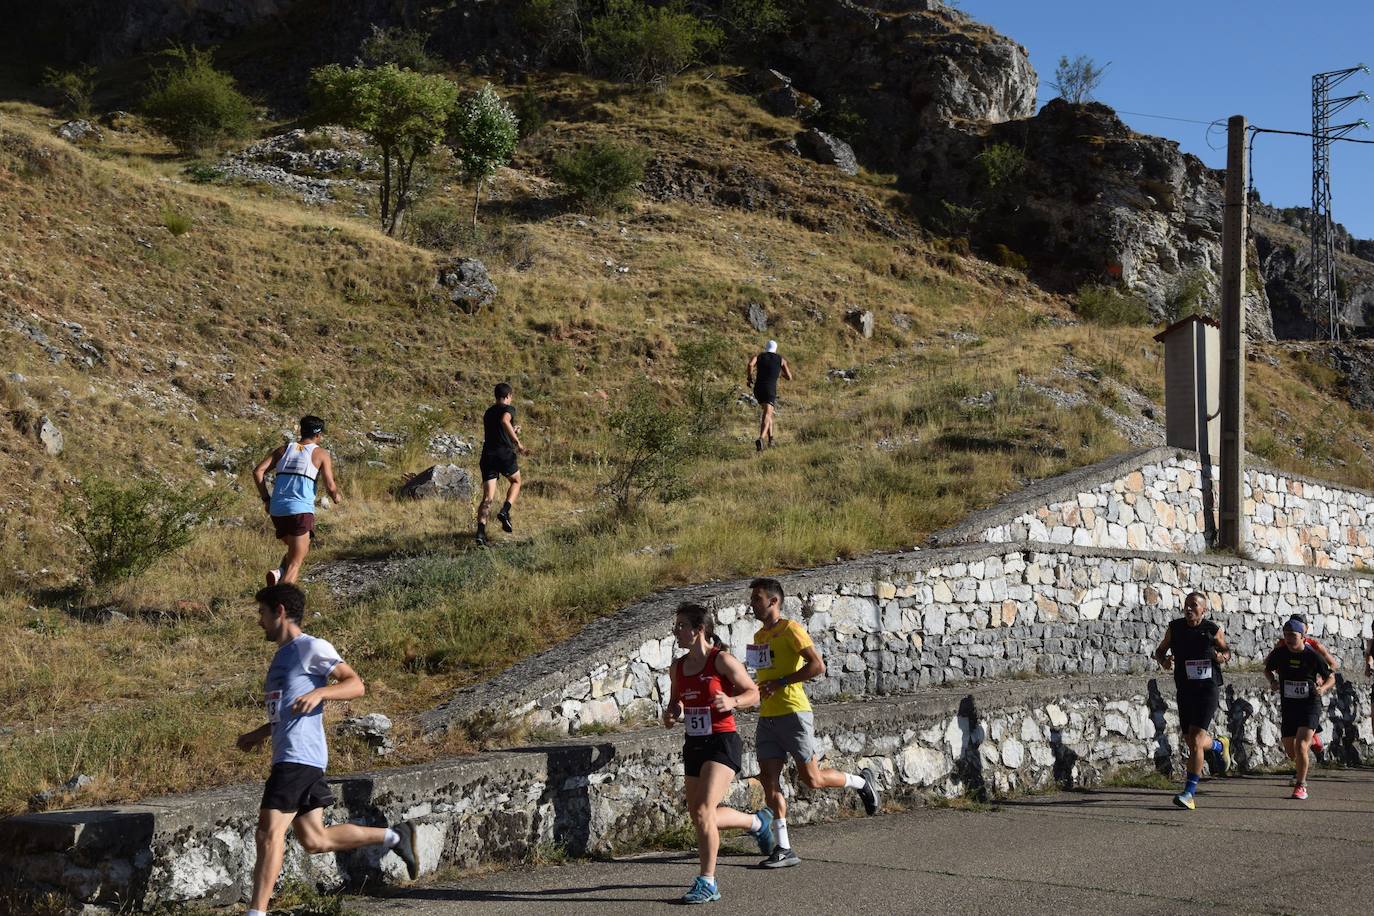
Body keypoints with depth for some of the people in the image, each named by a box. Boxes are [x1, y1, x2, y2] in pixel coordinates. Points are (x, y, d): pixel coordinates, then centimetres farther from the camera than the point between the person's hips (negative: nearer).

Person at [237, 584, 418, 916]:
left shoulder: (311, 648, -5)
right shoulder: (283, 654, 23)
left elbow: (356, 685, -11)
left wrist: (317, 693, -26)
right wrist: (260, 734, 24)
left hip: (299, 757, -10)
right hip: (288, 756, 10)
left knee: (269, 832, -13)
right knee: (313, 840, 9)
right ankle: (394, 836, 17)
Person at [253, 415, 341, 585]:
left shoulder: (284, 449, 16)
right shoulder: (321, 454, 5)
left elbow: (258, 471, 6)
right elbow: (330, 487, -3)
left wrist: (266, 499, 11)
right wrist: (336, 497, 19)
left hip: (277, 511, 5)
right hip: (301, 511, -5)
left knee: (298, 550, 27)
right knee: (295, 562, -4)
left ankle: (279, 572, 0)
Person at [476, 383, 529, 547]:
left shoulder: (488, 413, 22)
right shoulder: (508, 409, 1)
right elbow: (504, 420, -23)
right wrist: (517, 442, -22)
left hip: (487, 455, 5)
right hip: (504, 453, -5)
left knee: (488, 498, -1)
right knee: (516, 481, 23)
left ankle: (480, 532, -18)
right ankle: (505, 512, 1)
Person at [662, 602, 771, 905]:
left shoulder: (722, 660, -10)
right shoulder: (678, 667, 8)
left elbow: (753, 694, -6)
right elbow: (675, 703, 21)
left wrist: (732, 702, -25)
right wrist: (670, 715, -1)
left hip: (722, 743, -8)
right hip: (694, 744, 8)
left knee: (703, 812, -18)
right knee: (699, 815, 13)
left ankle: (707, 883, -7)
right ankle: (757, 822, 39)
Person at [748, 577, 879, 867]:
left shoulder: (791, 629, -9)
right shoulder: (759, 636, 17)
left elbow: (818, 666, -18)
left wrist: (779, 683, -19)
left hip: (793, 713, -8)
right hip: (767, 718, 8)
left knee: (811, 779, -5)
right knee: (769, 780, -1)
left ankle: (862, 781, 22)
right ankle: (783, 849, 2)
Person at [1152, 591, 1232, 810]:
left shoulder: (1213, 630, -4)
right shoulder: (1175, 627, 2)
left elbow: (1226, 650, 12)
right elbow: (1160, 650, 14)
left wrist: (1222, 657, -11)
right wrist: (1163, 660, -8)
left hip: (1208, 689, -4)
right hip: (1184, 691, 4)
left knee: (1196, 739, -15)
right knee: (1191, 741, 11)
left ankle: (1189, 792, -11)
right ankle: (1220, 745, 46)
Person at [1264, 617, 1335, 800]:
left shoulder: (1313, 656, -11)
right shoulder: (1280, 653, -4)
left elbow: (1331, 678, 1)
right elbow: (1267, 669, 15)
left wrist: (1323, 688, -19)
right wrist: (1272, 681, -5)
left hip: (1310, 705, -4)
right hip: (1288, 707, 4)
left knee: (1300, 746, -18)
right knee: (1290, 750, 12)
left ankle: (1300, 786, -4)